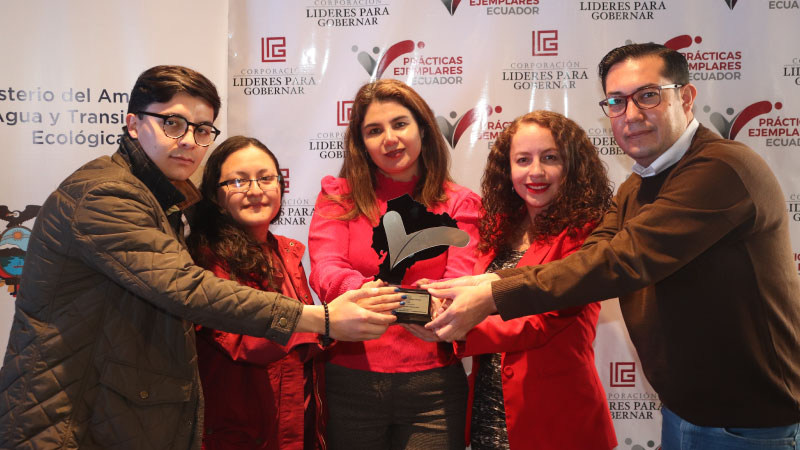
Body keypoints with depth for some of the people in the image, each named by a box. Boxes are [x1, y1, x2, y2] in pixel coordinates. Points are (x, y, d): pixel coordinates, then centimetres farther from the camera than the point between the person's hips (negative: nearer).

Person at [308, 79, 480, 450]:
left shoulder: (458, 204, 5)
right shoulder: (339, 197, 5)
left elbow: (460, 278, -8)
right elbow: (325, 268, -11)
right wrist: (361, 290, -35)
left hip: (432, 382, 0)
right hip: (351, 379, 0)